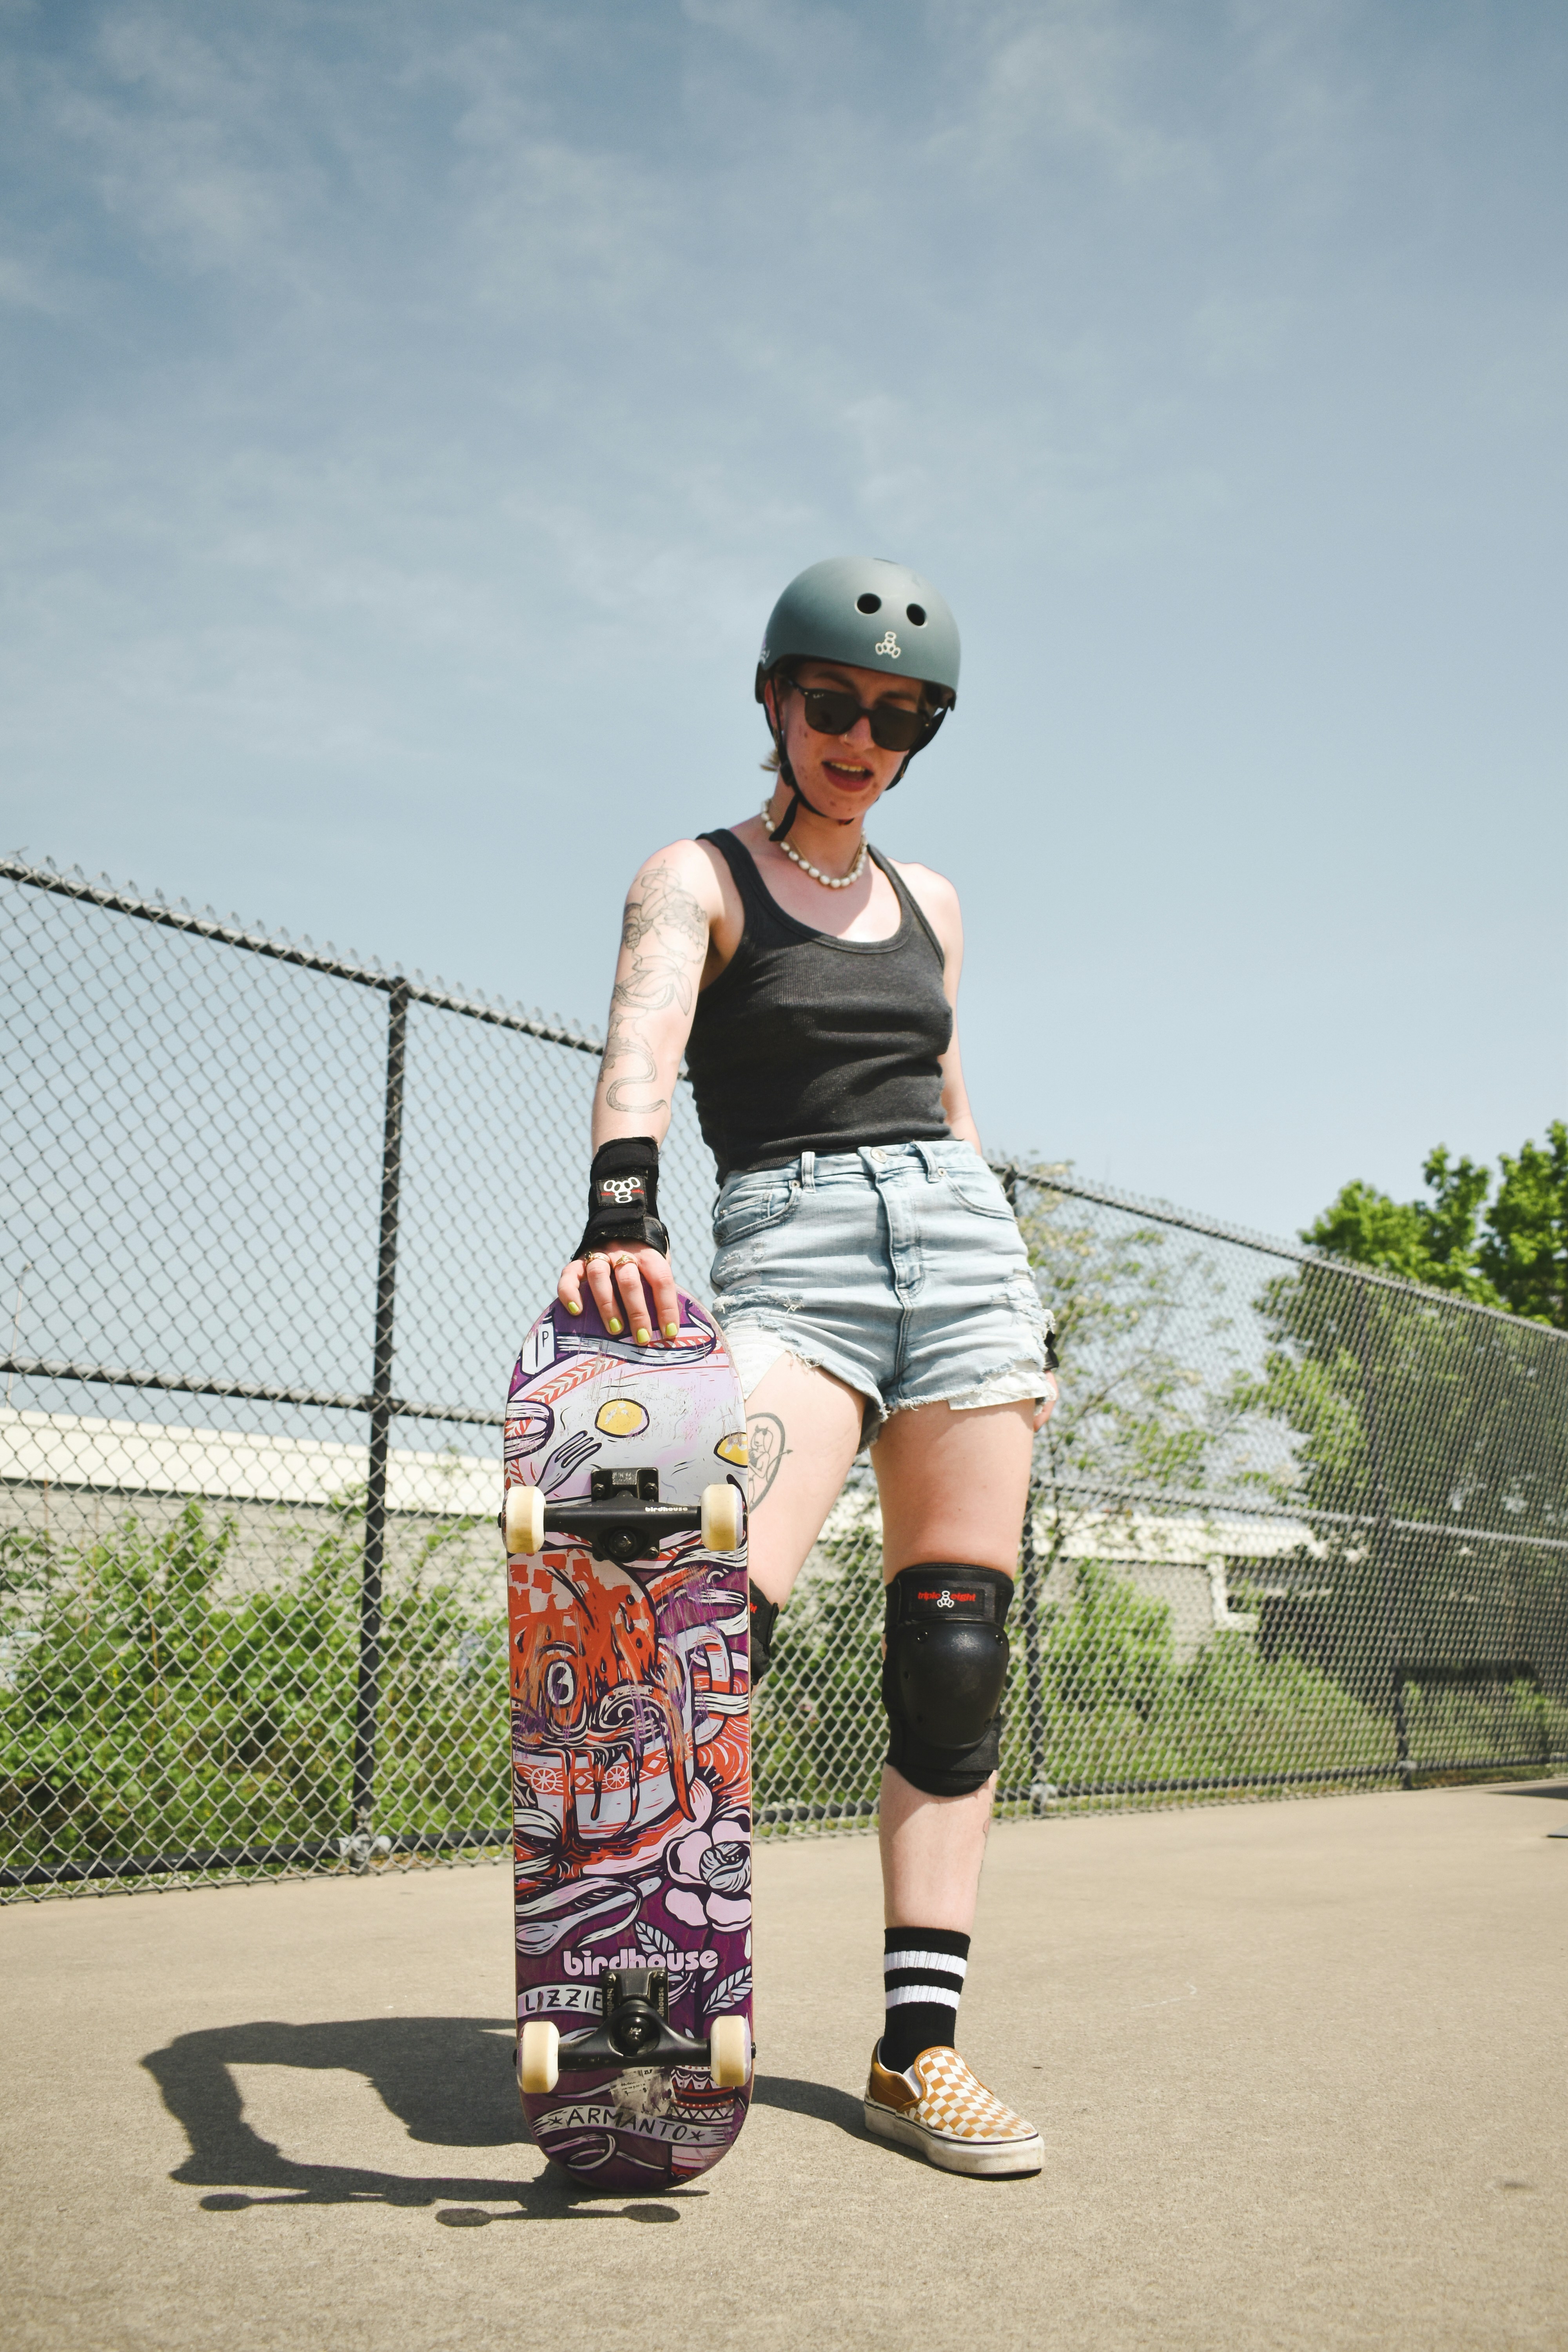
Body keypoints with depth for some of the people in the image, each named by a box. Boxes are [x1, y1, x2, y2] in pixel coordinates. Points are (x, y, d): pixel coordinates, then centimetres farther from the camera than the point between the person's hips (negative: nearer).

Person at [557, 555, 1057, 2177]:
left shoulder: (928, 902, 19)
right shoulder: (697, 878, 3)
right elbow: (642, 1044, -17)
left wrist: (1018, 1303, 19)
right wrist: (620, 1212, -37)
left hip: (959, 1236, 5)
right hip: (788, 1249, -4)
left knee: (955, 1651, -2)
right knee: (723, 1613, -24)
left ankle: (918, 2048, 5)